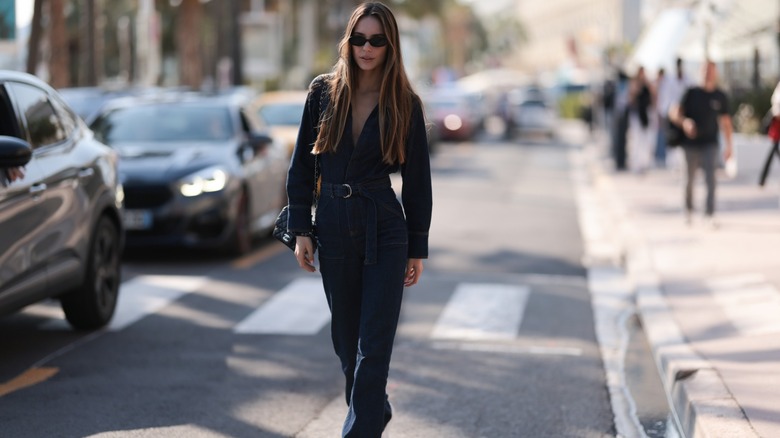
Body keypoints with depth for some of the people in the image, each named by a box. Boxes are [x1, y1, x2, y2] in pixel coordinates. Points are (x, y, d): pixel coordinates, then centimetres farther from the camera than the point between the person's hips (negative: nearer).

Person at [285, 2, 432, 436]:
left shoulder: (405, 104, -3)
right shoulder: (324, 92, 1)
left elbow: (417, 180, 1)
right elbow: (302, 164, 5)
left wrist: (417, 249, 1)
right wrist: (300, 230, 0)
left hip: (385, 229, -3)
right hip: (333, 228, 3)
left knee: (374, 345, -7)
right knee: (346, 338, 15)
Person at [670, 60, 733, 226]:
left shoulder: (720, 96, 3)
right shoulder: (691, 93, -1)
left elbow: (725, 121, 10)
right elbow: (675, 112, -2)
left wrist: (729, 145, 8)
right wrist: (684, 121, -23)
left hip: (710, 144, 0)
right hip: (691, 143, 0)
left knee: (710, 178, -12)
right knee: (690, 179, 10)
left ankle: (710, 214, -13)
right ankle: (689, 209, 30)